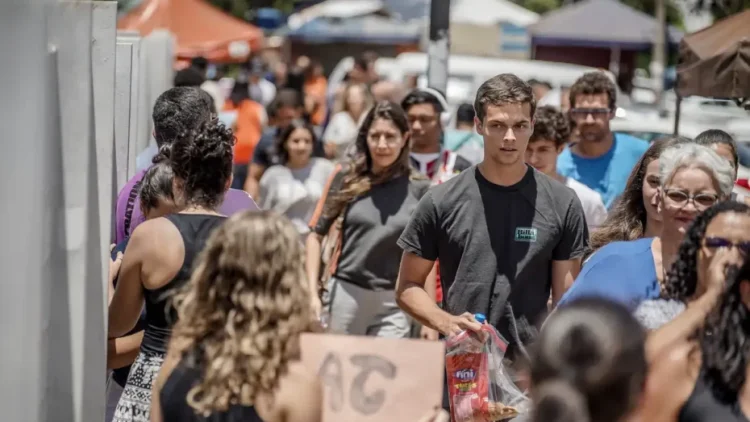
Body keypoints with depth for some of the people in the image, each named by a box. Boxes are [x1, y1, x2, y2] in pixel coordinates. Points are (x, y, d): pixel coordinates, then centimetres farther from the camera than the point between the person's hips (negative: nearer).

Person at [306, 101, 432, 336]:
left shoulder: (419, 189, 1)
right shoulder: (346, 178, 2)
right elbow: (316, 235, 7)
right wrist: (312, 290, -2)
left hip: (394, 303, -1)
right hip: (345, 294, 1)